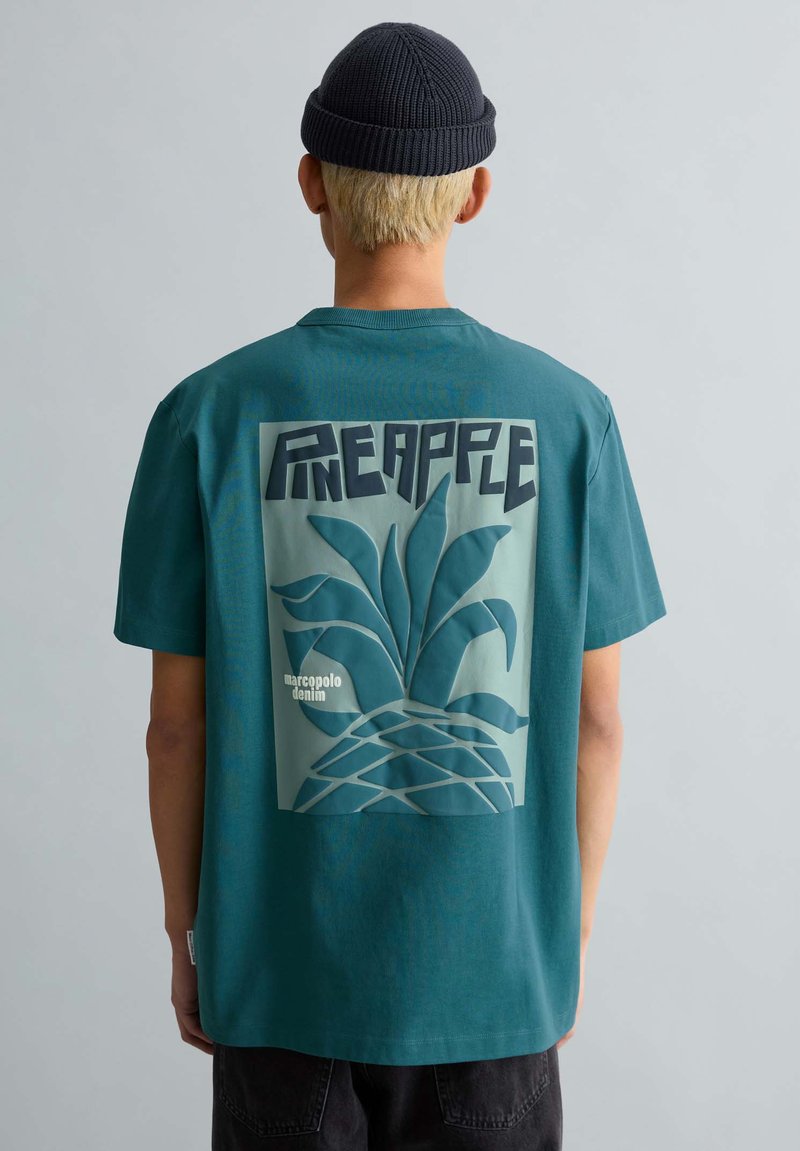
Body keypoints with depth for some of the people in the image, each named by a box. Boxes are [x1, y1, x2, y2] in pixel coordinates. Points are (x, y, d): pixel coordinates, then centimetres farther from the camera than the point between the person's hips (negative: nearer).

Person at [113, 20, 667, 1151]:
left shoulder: (211, 417, -10)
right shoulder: (568, 416, -8)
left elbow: (178, 720, -6)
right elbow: (595, 717, -3)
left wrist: (186, 937, 8)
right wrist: (572, 931, 10)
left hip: (283, 972, 0)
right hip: (491, 973, 1)